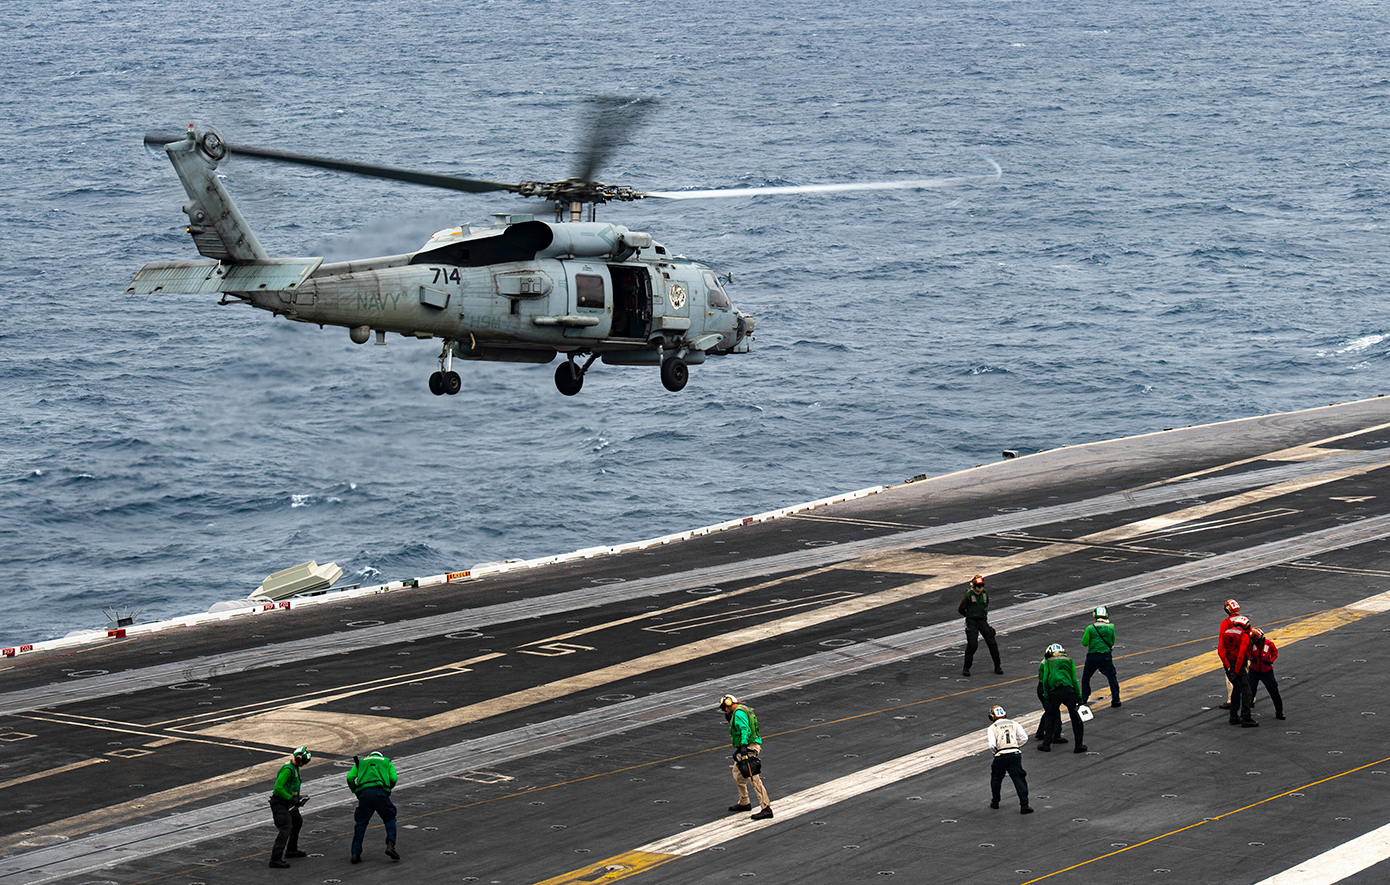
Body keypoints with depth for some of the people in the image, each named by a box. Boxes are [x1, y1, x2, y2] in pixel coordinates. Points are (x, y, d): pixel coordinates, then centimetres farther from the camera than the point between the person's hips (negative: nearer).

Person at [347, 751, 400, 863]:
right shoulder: (387, 762, 28)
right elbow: (393, 778, 12)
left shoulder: (361, 762, 31)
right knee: (390, 819, 12)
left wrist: (355, 791, 28)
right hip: (380, 792, -1)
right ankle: (390, 845, -7)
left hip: (364, 793, 1)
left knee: (361, 823, 10)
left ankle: (355, 853, 2)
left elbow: (350, 777, 16)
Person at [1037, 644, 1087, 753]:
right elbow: (1074, 680, 13)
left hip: (1054, 692, 0)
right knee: (1075, 717, 10)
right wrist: (1079, 697, 13)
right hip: (1069, 690, 0)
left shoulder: (1048, 662, 18)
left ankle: (1046, 744, 13)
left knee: (1050, 716, 15)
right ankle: (1079, 745, 10)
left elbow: (1045, 680, 9)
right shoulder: (1069, 661, 20)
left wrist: (1046, 697, 11)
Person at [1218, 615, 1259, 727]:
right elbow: (1241, 654, -20)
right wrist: (1236, 672, -18)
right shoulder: (1244, 636, -9)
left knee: (1236, 688, 22)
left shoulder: (1226, 633, 10)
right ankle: (1246, 720, -7)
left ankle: (1234, 717, 25)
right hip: (1239, 666, -7)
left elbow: (1220, 650, 0)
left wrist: (1227, 667, -4)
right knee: (1245, 691, -2)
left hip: (1229, 666, 7)